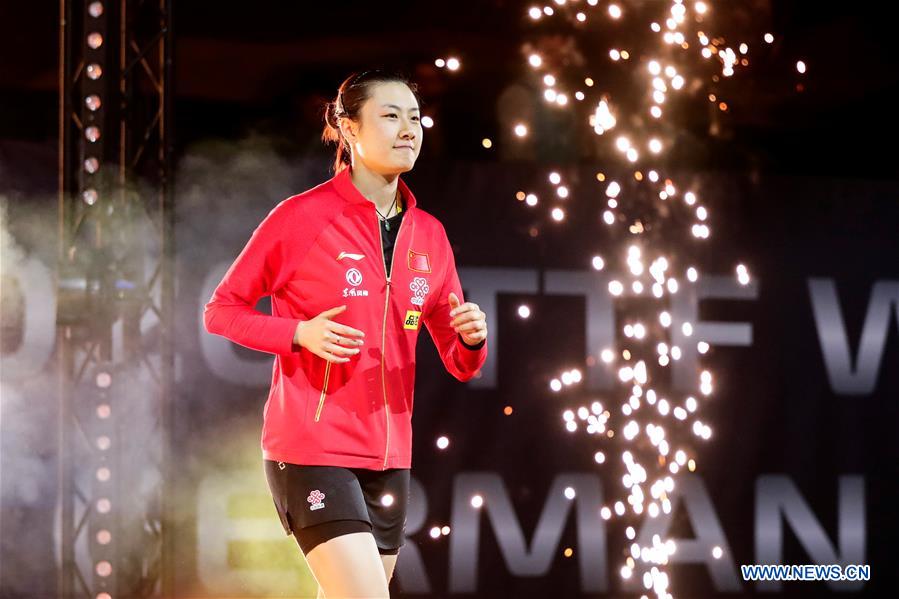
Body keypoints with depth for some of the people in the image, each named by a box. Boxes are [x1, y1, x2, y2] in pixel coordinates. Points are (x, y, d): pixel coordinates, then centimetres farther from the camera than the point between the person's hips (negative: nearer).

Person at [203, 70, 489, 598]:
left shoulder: (429, 236, 10)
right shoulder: (301, 217, -6)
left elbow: (460, 365, 13)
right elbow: (221, 310, -1)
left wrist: (472, 338, -10)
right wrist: (301, 333, -17)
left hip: (388, 456, 6)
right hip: (312, 451, -6)